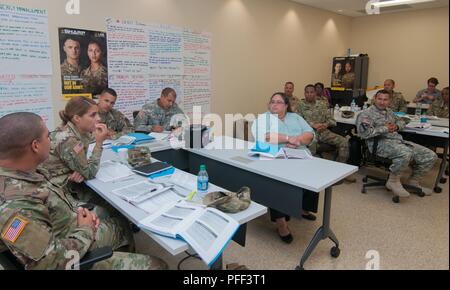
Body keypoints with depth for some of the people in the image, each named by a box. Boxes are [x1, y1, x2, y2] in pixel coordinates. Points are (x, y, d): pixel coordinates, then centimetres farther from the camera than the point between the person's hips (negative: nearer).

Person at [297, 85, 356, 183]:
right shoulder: (300, 105, 8)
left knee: (344, 141, -14)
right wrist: (313, 125, -16)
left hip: (323, 131, 4)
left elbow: (331, 120, 14)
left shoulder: (322, 104, 18)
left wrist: (326, 124, -8)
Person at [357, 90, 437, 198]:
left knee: (430, 156, -3)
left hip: (399, 141, 9)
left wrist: (396, 126, 11)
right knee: (406, 153, -38)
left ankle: (413, 182, 14)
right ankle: (393, 181, -15)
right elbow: (364, 132, -17)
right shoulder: (366, 114, -3)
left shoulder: (389, 111, 23)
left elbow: (401, 121, 36)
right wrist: (385, 129, -11)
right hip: (381, 143, -9)